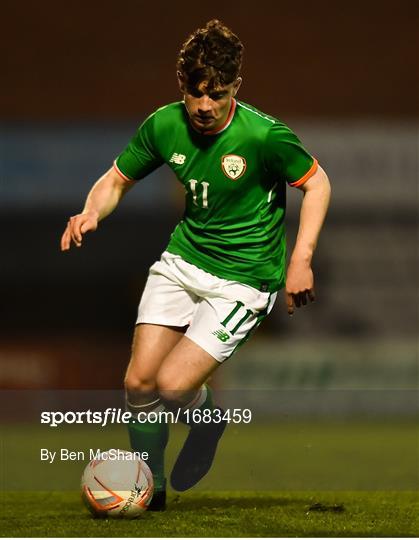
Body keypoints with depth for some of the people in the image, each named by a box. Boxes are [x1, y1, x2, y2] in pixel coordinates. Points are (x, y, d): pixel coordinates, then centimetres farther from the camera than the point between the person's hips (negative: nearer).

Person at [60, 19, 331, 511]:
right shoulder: (165, 125, -8)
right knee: (139, 383, -4)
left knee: (173, 385, -16)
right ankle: (150, 486, 20)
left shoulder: (264, 135, -21)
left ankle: (208, 422, 21)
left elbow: (316, 183, -6)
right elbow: (117, 180, 7)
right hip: (182, 261, 5)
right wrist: (90, 213, -15)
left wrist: (300, 260, -13)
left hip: (243, 279, -5)